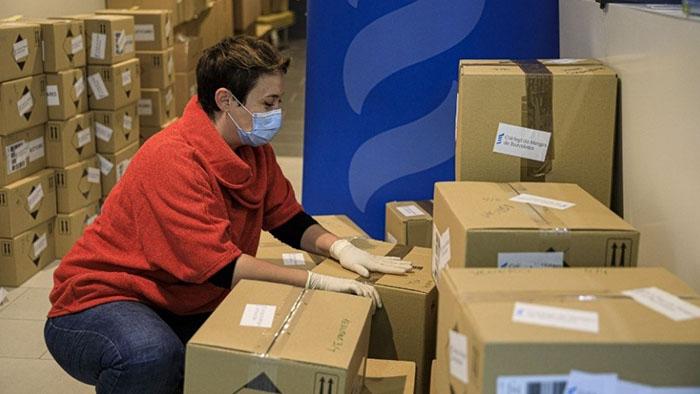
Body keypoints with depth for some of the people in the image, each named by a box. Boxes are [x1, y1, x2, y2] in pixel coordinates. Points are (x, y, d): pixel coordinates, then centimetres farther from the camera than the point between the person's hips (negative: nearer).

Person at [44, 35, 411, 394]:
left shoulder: (253, 148, 0)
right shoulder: (172, 159, -26)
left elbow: (289, 219, 8)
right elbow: (216, 264, -30)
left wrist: (340, 248, -12)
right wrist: (316, 281, -29)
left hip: (184, 308, 8)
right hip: (102, 302, -8)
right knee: (153, 354, -40)